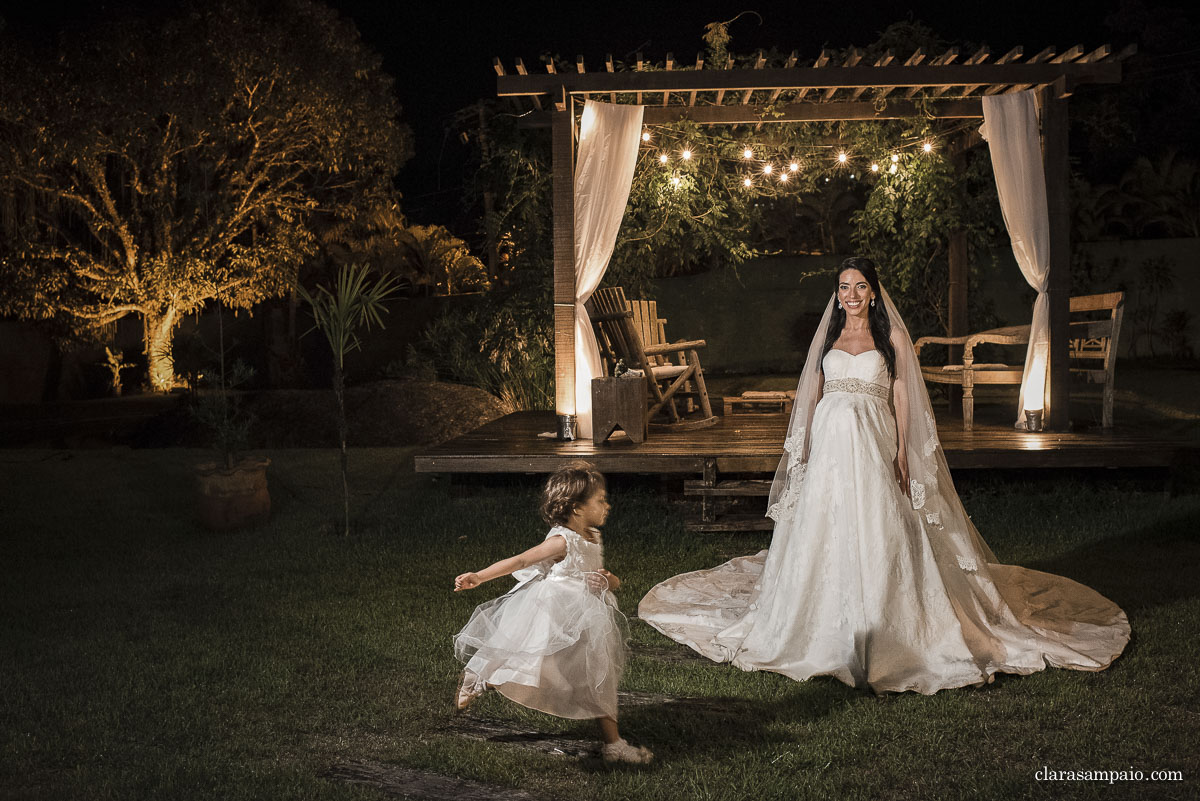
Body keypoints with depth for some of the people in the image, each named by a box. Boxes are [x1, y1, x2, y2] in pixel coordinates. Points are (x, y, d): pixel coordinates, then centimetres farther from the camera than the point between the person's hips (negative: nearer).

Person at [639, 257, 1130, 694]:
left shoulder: (891, 336, 5)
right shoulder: (828, 336, 14)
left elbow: (901, 396, 2)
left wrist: (902, 453, -6)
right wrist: (803, 450, 9)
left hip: (874, 446, -3)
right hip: (829, 444, 3)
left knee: (876, 532, -6)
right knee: (824, 531, 4)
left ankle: (879, 632, 1)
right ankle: (830, 627, 16)